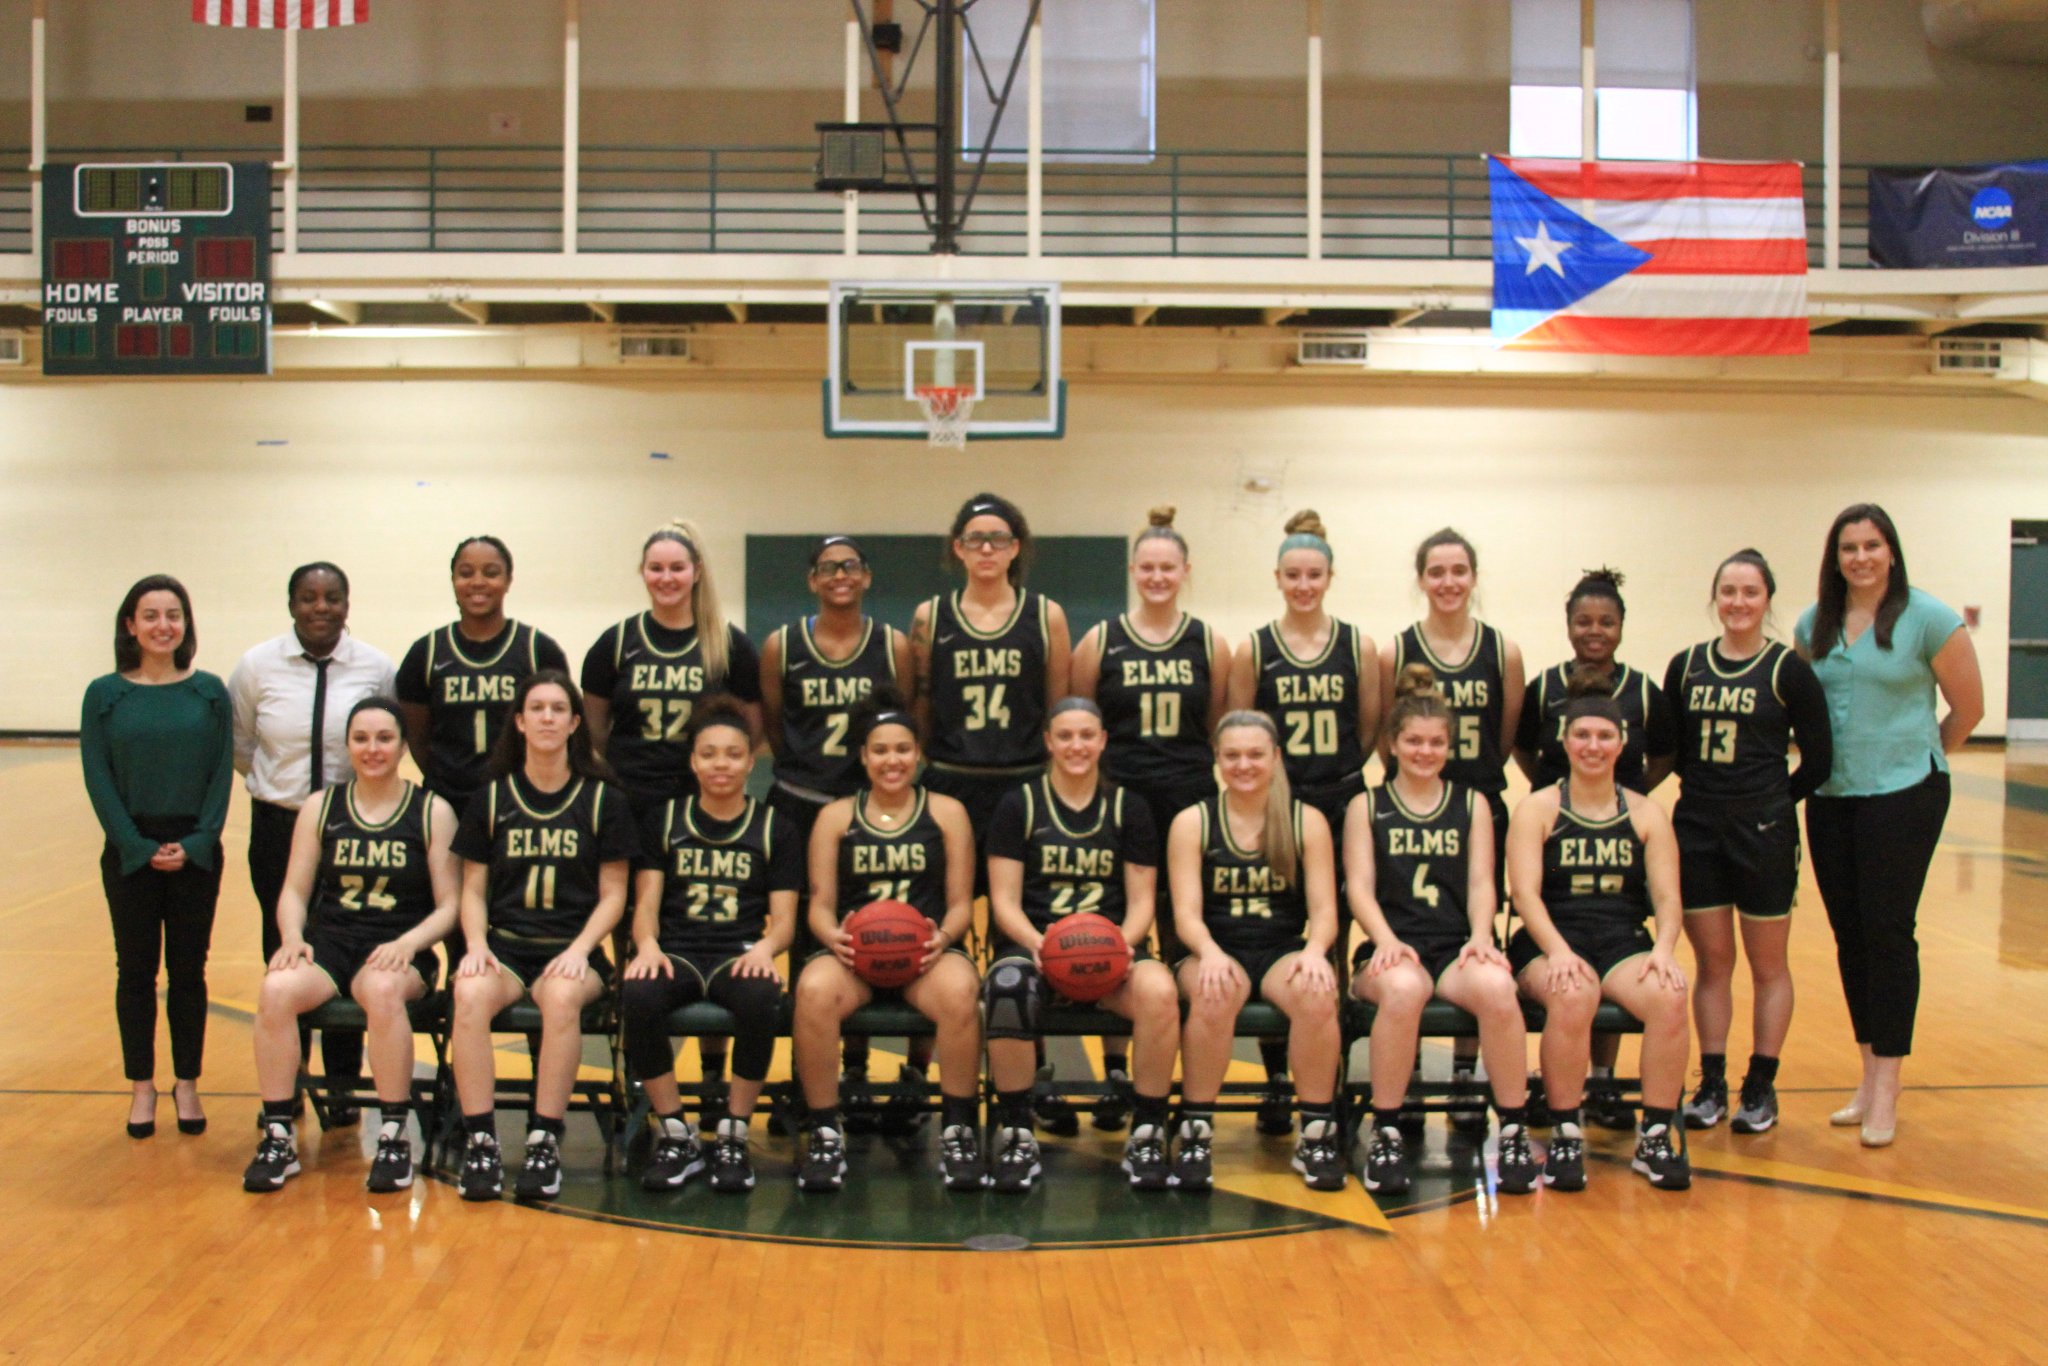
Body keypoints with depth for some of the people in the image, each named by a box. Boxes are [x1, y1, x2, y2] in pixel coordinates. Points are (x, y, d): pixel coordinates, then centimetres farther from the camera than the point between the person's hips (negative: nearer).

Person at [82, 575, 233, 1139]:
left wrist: (197, 842, -11)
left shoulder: (209, 691, 1)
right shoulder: (104, 694, -1)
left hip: (196, 853, 0)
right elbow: (97, 778, -4)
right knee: (136, 971, 7)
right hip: (130, 854, 0)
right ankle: (142, 1086, 17)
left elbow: (223, 772, 0)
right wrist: (139, 847, -12)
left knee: (188, 970, 8)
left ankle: (187, 1082, 18)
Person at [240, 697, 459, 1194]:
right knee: (276, 990, -30)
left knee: (383, 990, -37)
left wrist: (408, 943, -16)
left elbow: (449, 905, 2)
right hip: (329, 943, 3)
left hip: (399, 952, -2)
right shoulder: (320, 808, 13)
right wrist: (292, 937, -10)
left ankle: (394, 1138, -24)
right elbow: (294, 892, 11)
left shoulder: (432, 811, 6)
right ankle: (277, 1136, -17)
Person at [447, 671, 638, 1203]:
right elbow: (473, 888, 11)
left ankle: (545, 1141, -28)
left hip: (571, 949, -2)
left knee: (562, 996, -36)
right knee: (469, 994, -32)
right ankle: (480, 1141, -28)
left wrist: (580, 949, -12)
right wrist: (476, 945, -8)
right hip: (505, 944, 2)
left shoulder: (602, 800, 6)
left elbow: (612, 894, 5)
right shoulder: (492, 798, 11)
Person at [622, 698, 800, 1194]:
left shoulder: (774, 829, 12)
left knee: (762, 999, -37)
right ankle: (675, 1136, -16)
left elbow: (784, 919, 6)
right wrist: (647, 945, -15)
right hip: (676, 952, 1)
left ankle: (732, 1137, -18)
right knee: (637, 995, -34)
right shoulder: (662, 822, 15)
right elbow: (646, 904, 8)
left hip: (740, 956, -1)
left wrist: (764, 948, -17)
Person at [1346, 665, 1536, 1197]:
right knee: (1403, 988, -39)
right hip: (1394, 949, -1)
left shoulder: (1472, 805, 18)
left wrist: (1481, 937, -13)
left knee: (1497, 987, -35)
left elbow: (1480, 881, 8)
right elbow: (1360, 886, 2)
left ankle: (1515, 1133, -20)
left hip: (1457, 948, 2)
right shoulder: (1367, 807, 13)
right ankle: (1385, 1135, -24)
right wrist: (1386, 940, -18)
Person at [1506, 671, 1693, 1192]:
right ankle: (1565, 1137, -21)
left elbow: (1667, 896, 4)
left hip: (1623, 944, 2)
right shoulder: (1537, 809, 5)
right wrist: (1558, 951, -24)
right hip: (1552, 944, -2)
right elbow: (1526, 893, -7)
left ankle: (1655, 1137, -15)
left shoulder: (1646, 814, 13)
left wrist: (1664, 949, -17)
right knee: (1573, 996, -37)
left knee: (1670, 996, -30)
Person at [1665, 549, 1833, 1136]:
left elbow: (1818, 759, -2)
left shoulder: (1788, 671, -4)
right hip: (1697, 829, 3)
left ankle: (1761, 1087, 15)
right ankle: (1711, 1083, 17)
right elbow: (1670, 748, 12)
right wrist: (1706, 787, 3)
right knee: (1711, 961, 9)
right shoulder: (1685, 666, 5)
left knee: (1768, 964, 6)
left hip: (1764, 833, -3)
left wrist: (1772, 802, 1)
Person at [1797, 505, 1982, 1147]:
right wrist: (1821, 762, 11)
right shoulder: (1813, 624, 8)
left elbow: (1969, 707, -1)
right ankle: (1869, 1077, 20)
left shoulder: (1928, 618, -7)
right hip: (1830, 799, 5)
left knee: (1887, 932, -5)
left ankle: (1887, 1089, 2)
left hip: (1903, 797, -5)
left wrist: (1916, 757, 8)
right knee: (1849, 936, 9)